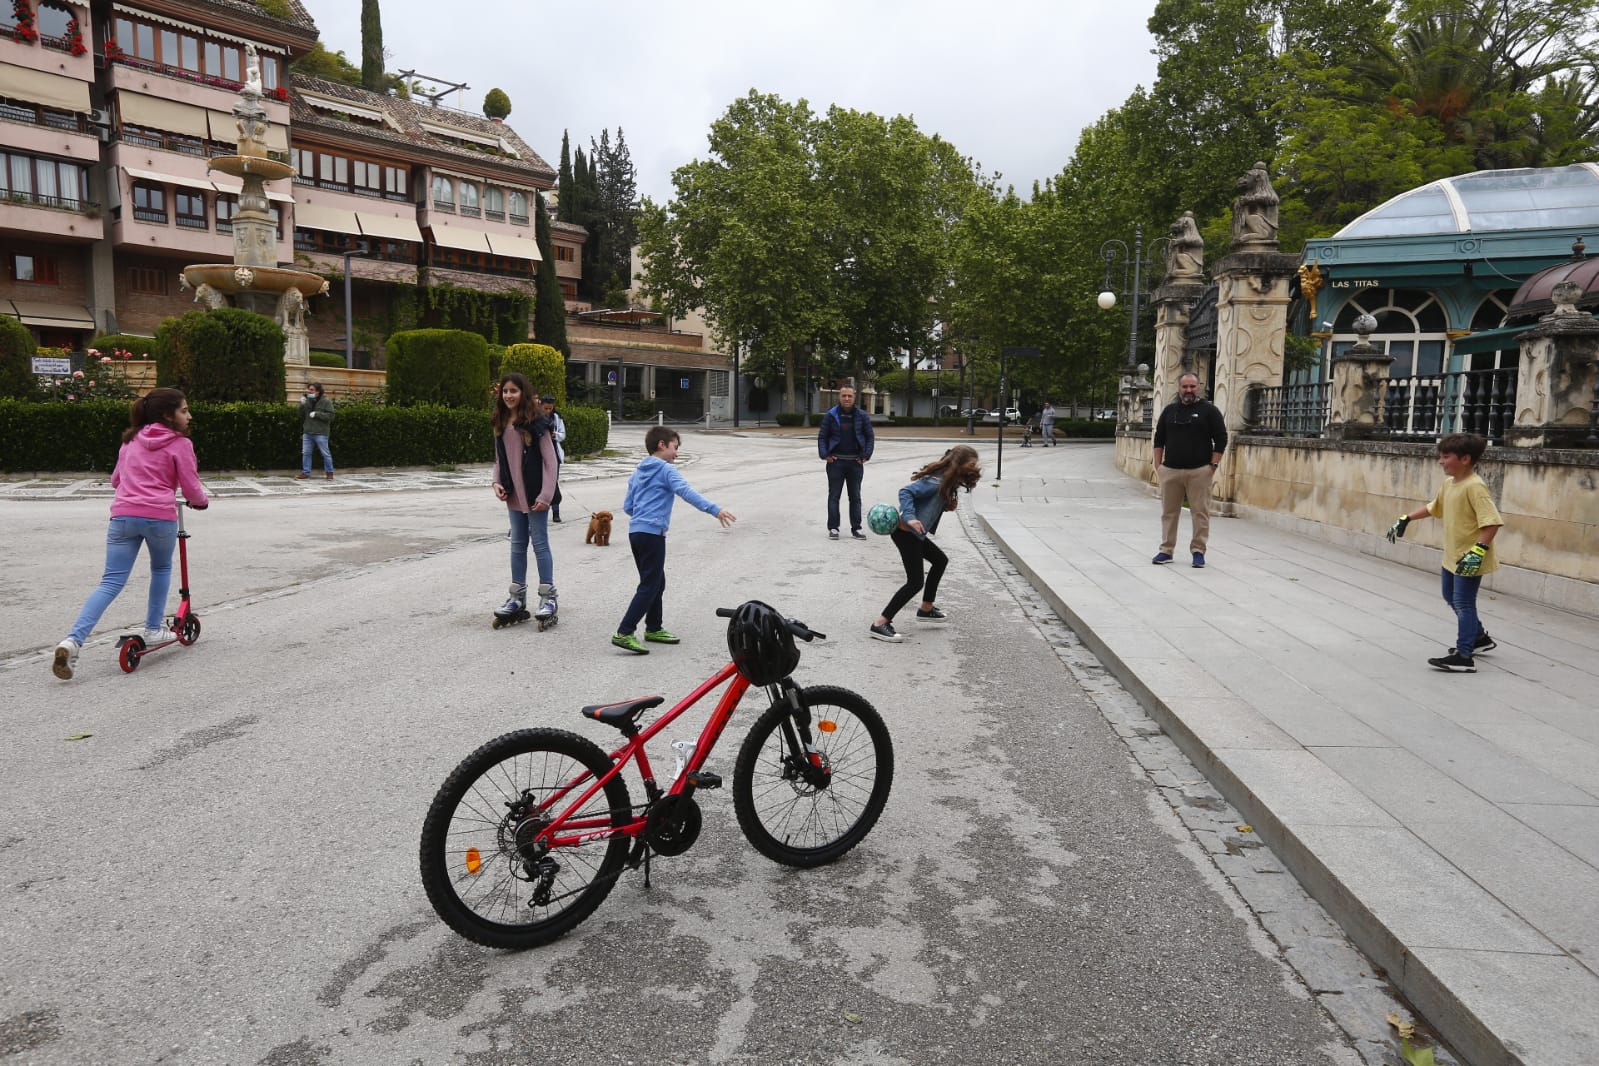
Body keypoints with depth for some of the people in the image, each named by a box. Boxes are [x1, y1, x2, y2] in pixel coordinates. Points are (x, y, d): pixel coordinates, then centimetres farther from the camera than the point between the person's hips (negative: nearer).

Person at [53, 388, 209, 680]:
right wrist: (202, 501, 22)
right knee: (161, 569, 23)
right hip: (160, 516, -4)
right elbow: (191, 488, 1)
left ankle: (73, 640, -16)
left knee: (111, 582, 0)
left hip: (123, 514, 4)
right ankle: (152, 630, 25)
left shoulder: (132, 440, 21)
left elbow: (116, 479, 29)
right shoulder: (179, 443, 3)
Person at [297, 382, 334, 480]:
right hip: (307, 432, 6)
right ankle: (306, 472, 15)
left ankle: (329, 472, 13)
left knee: (325, 454, 2)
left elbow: (330, 416, -13)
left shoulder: (326, 401, -5)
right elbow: (301, 415, 13)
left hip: (320, 433, -5)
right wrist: (302, 405, -3)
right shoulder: (308, 401, 10)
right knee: (305, 453, 7)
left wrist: (316, 414, -17)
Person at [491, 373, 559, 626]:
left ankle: (548, 596, 9)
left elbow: (550, 460, -12)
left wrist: (546, 494, -17)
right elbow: (499, 458, 17)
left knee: (540, 543, 0)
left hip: (534, 494, -6)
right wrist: (497, 482, 0)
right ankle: (517, 596, 22)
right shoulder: (501, 424, 8)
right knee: (517, 545, 13)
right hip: (513, 494, 6)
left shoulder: (535, 422, -10)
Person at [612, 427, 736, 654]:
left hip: (635, 531, 9)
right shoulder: (666, 470, -5)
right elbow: (687, 492, -21)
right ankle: (624, 633, -10)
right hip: (652, 533, -9)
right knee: (649, 586, -6)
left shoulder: (638, 473, 19)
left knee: (656, 582, 19)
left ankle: (654, 628, 27)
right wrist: (715, 510, -28)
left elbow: (627, 506, 18)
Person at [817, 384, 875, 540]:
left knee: (855, 496, 8)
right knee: (834, 495, 2)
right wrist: (825, 455, -9)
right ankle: (833, 528, 7)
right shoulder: (830, 415, -2)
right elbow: (822, 437, 2)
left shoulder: (862, 416, 2)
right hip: (836, 461, -1)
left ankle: (856, 528, 14)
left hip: (855, 462, 1)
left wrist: (866, 456, -4)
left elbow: (870, 437, 7)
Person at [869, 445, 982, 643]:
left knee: (940, 560, 26)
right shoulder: (936, 482, -19)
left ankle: (926, 609, 38)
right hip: (906, 533, -11)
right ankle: (880, 624, -9)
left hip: (915, 534, 11)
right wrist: (910, 518, -36)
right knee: (915, 582, -10)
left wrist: (948, 504, -1)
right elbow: (906, 492, -26)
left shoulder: (947, 482, 11)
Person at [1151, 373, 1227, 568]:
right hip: (1170, 471, 3)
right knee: (1168, 512, 6)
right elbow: (1159, 439, 15)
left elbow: (1221, 439, 1)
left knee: (1200, 512, -2)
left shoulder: (1208, 410, 2)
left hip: (1199, 471, -3)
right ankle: (1166, 550, 13)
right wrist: (1158, 465, 7)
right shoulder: (1169, 410, 12)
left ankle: (1198, 551, 6)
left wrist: (1213, 465, -5)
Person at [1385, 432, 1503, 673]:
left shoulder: (1474, 487, -23)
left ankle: (1464, 657, -2)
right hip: (1451, 556, 10)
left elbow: (1493, 522, -28)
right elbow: (1434, 508, 23)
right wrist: (1406, 519, 23)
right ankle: (1479, 637, 42)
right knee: (1451, 598, 23)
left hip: (1469, 560, -10)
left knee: (1463, 604, -7)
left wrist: (1479, 549, -35)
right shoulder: (1448, 484, 6)